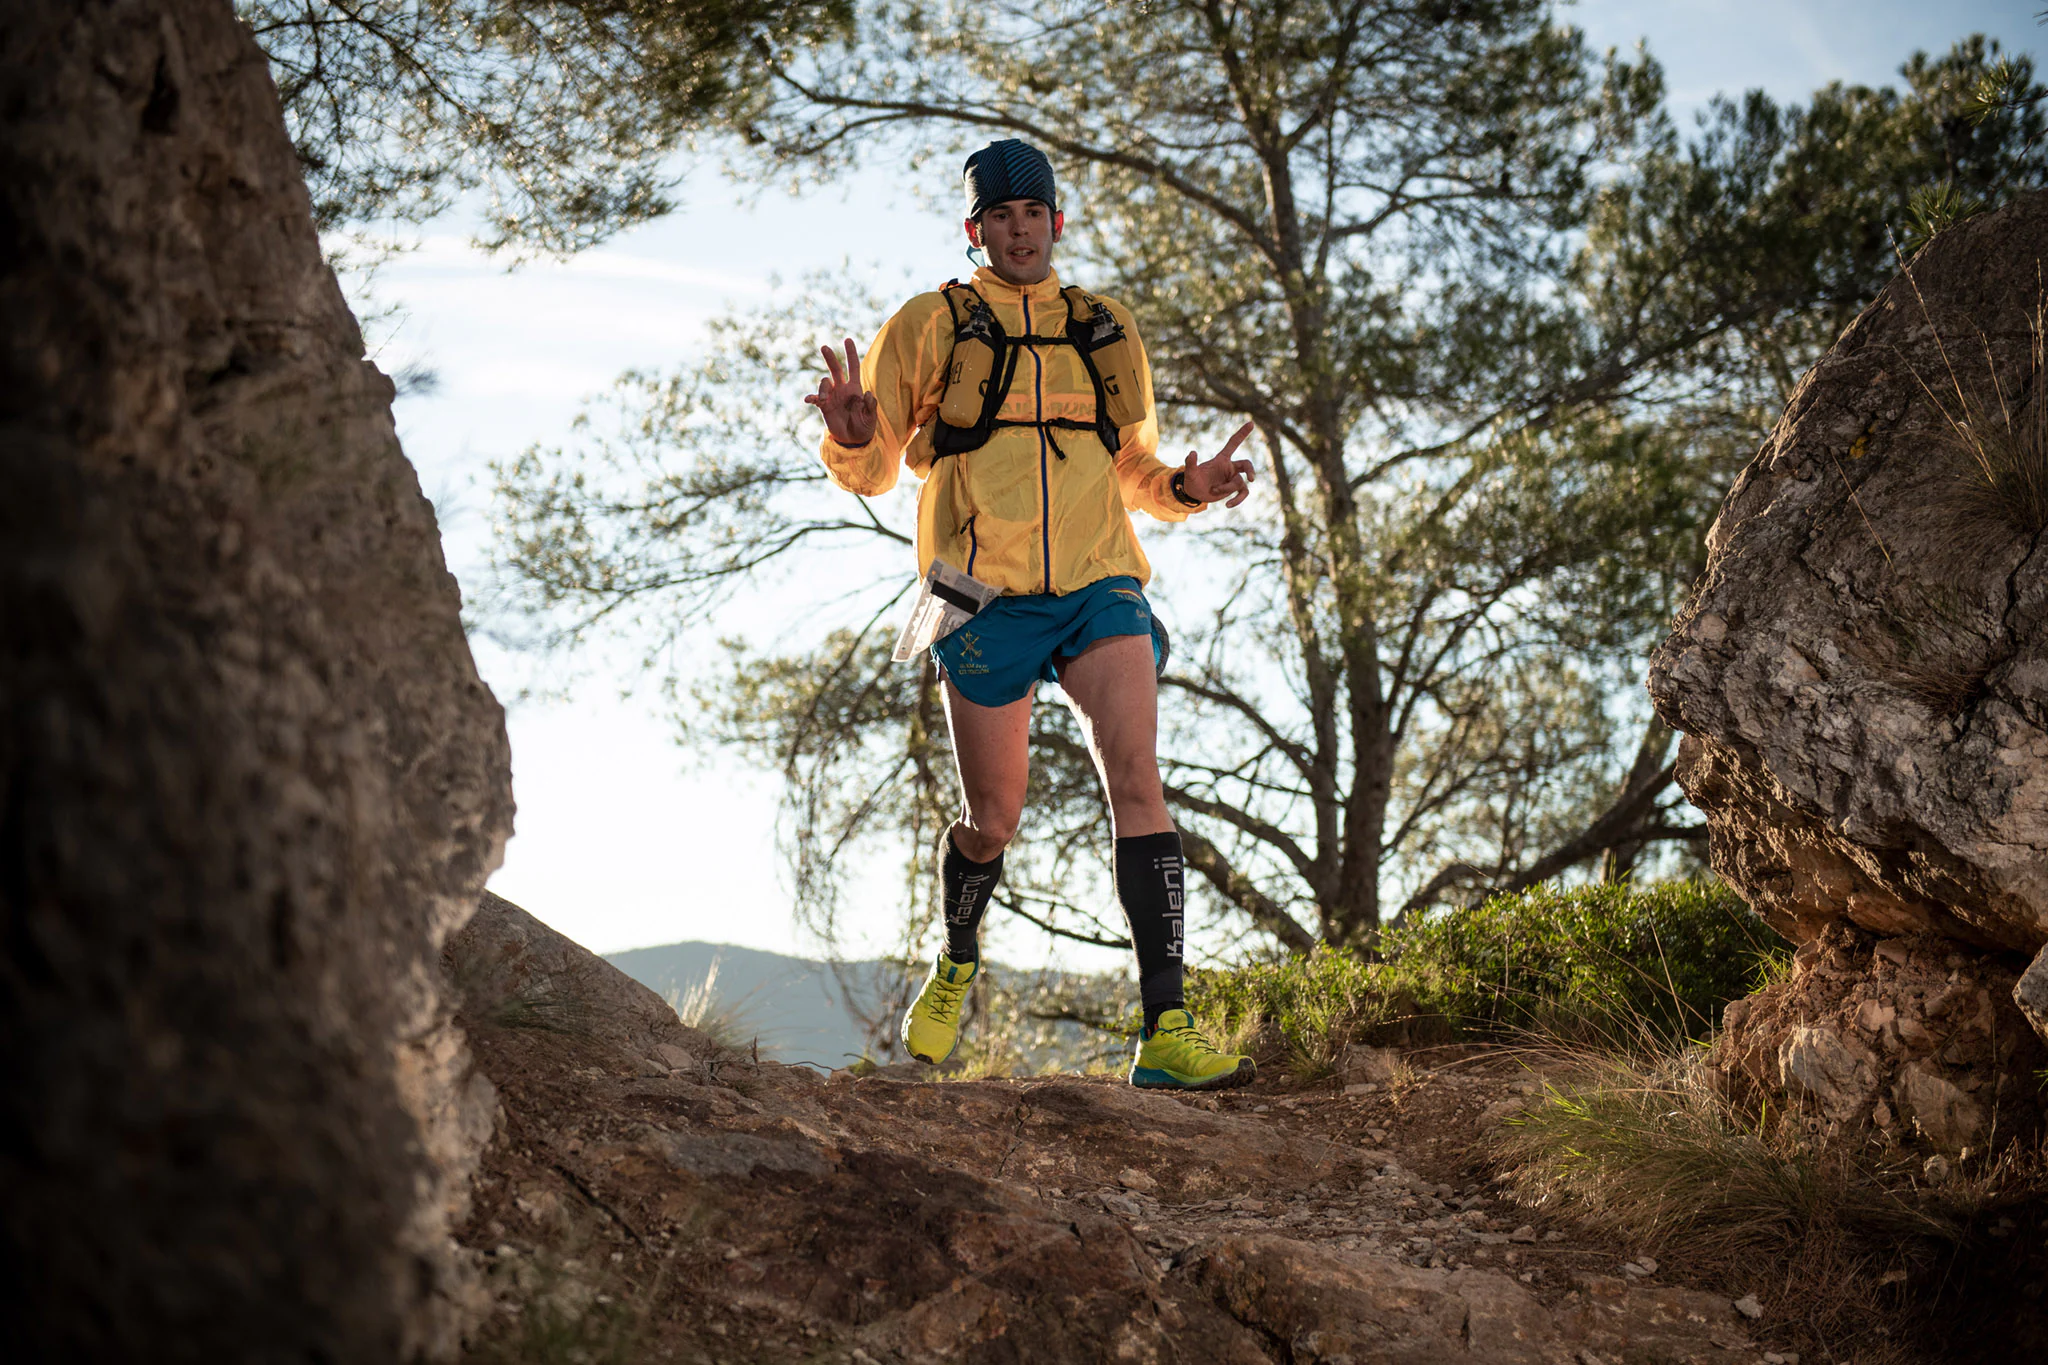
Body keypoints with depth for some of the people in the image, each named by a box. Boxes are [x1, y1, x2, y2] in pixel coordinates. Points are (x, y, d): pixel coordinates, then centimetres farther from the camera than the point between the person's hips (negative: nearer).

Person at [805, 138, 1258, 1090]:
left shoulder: (1108, 332, 18)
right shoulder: (929, 326, 8)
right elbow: (870, 474, 9)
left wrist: (1187, 486, 3)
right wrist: (853, 438, -15)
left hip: (1099, 585, 2)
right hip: (988, 598, -2)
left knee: (1137, 783, -17)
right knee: (992, 821, 4)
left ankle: (1165, 1033, -19)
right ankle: (957, 963, 36)